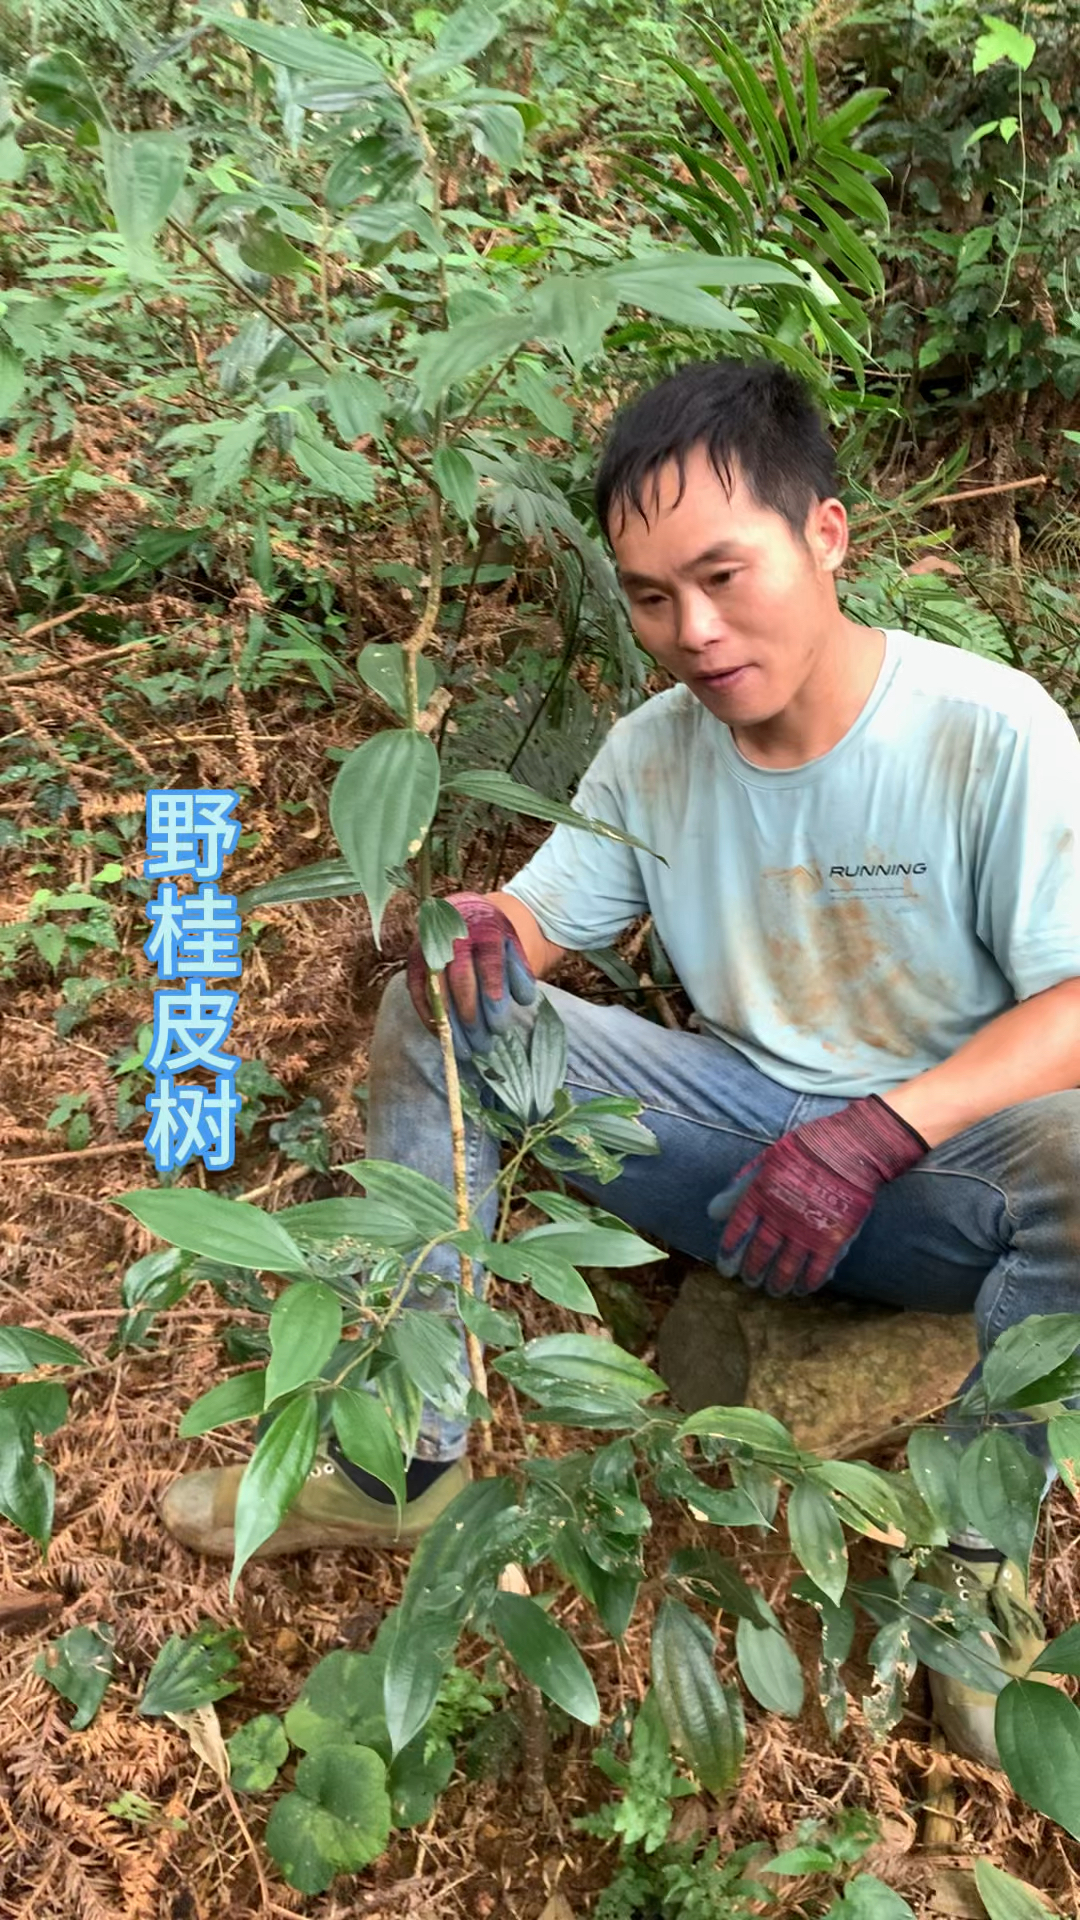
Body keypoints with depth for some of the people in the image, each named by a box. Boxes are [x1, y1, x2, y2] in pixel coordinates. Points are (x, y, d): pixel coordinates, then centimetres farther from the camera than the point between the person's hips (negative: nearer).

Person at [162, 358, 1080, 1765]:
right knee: (429, 1007, -10)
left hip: (936, 1173, -4)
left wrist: (880, 1129, -36)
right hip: (737, 1124, 4)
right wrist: (473, 931, -23)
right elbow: (546, 918, 3)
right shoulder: (656, 751, -3)